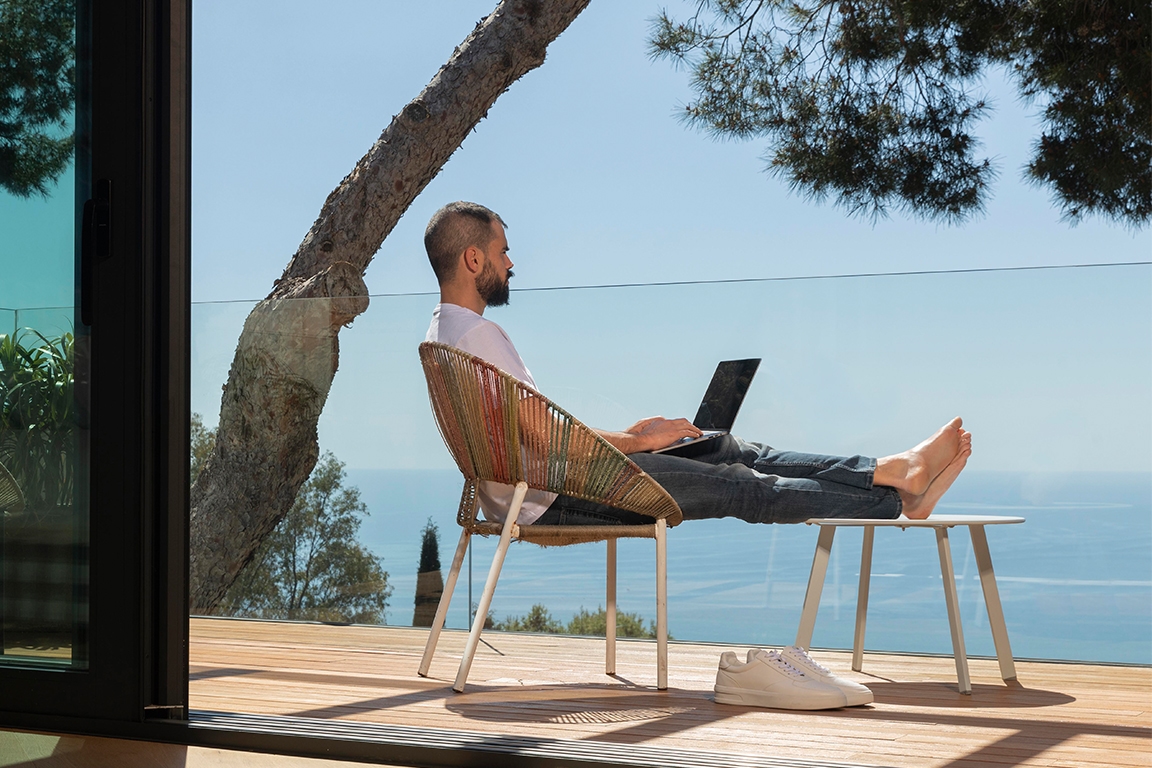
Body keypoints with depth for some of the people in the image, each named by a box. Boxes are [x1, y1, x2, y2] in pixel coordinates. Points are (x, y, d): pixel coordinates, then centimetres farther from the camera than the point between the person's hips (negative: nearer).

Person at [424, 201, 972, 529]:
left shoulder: (444, 334, 15)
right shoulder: (476, 333, -19)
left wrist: (624, 437, 15)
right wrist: (637, 441, -9)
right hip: (554, 499, -10)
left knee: (735, 452, 4)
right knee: (741, 485, -7)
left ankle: (896, 471, 1)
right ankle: (898, 497, 1)